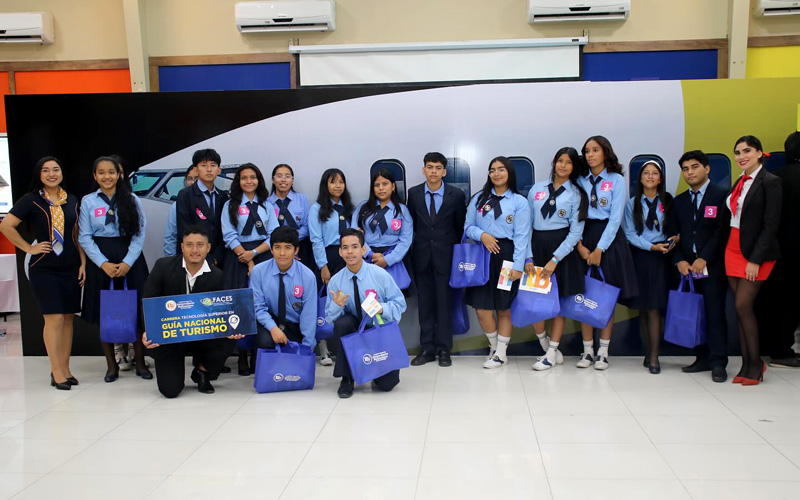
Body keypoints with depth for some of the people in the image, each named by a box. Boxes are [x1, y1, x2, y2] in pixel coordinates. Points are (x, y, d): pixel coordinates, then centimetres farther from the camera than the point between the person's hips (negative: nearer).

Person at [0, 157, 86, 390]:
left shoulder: (72, 201, 10)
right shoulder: (31, 200, -2)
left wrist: (83, 263, 5)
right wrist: (29, 248, -8)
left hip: (70, 268, 4)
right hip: (44, 268, -4)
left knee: (68, 318, 5)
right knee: (54, 318, -7)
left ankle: (65, 368, 15)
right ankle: (56, 372, 1)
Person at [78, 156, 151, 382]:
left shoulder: (132, 200, 5)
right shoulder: (88, 201, 5)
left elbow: (139, 234, 0)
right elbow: (84, 237, 1)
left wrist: (127, 262, -12)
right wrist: (104, 264, -11)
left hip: (130, 260, 0)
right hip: (100, 262, 0)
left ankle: (140, 362, 10)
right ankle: (111, 365, 15)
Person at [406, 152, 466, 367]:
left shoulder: (456, 195, -3)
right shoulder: (414, 193, 2)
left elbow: (460, 226, 4)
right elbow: (411, 224, 9)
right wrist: (417, 246, 7)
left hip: (445, 255, -2)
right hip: (422, 255, 2)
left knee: (444, 301, 3)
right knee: (425, 302, 7)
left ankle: (444, 348, 13)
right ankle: (427, 348, 15)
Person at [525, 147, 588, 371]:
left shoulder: (576, 194, 2)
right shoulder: (537, 189, 8)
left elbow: (576, 231, -5)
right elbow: (527, 224, 6)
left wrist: (555, 260, -14)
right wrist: (528, 257, -3)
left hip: (562, 248, -2)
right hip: (536, 246, 2)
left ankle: (552, 354, 16)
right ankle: (546, 346, 21)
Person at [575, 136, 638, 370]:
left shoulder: (617, 180, 0)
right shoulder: (581, 181, 8)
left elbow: (615, 218, -6)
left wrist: (599, 249, -13)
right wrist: (579, 245, -11)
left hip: (609, 239, -2)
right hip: (583, 238, 3)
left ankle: (603, 351, 12)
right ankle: (587, 350, 12)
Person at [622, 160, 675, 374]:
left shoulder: (668, 201, 7)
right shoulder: (632, 204, 6)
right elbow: (630, 234, 1)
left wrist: (673, 239, -13)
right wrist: (653, 247, -11)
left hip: (660, 259, -1)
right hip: (640, 257, 1)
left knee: (654, 308, -7)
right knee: (642, 308, 4)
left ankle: (654, 357, -2)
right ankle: (648, 352, 16)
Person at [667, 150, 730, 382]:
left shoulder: (721, 195, -1)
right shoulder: (678, 201, 16)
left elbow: (723, 231, -8)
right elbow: (673, 234, 12)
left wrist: (704, 258, -14)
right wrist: (679, 261, -2)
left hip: (712, 266, -5)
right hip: (687, 267, 5)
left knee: (715, 313, -4)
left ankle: (718, 362, 1)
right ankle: (703, 358, 12)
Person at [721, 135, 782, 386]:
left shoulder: (770, 182, -9)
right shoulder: (739, 182, 13)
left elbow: (771, 224, -14)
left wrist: (756, 259, -18)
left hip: (756, 252, -7)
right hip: (733, 250, 7)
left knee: (743, 306, -9)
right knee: (741, 308, 7)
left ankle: (756, 363, 8)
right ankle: (746, 365, 15)